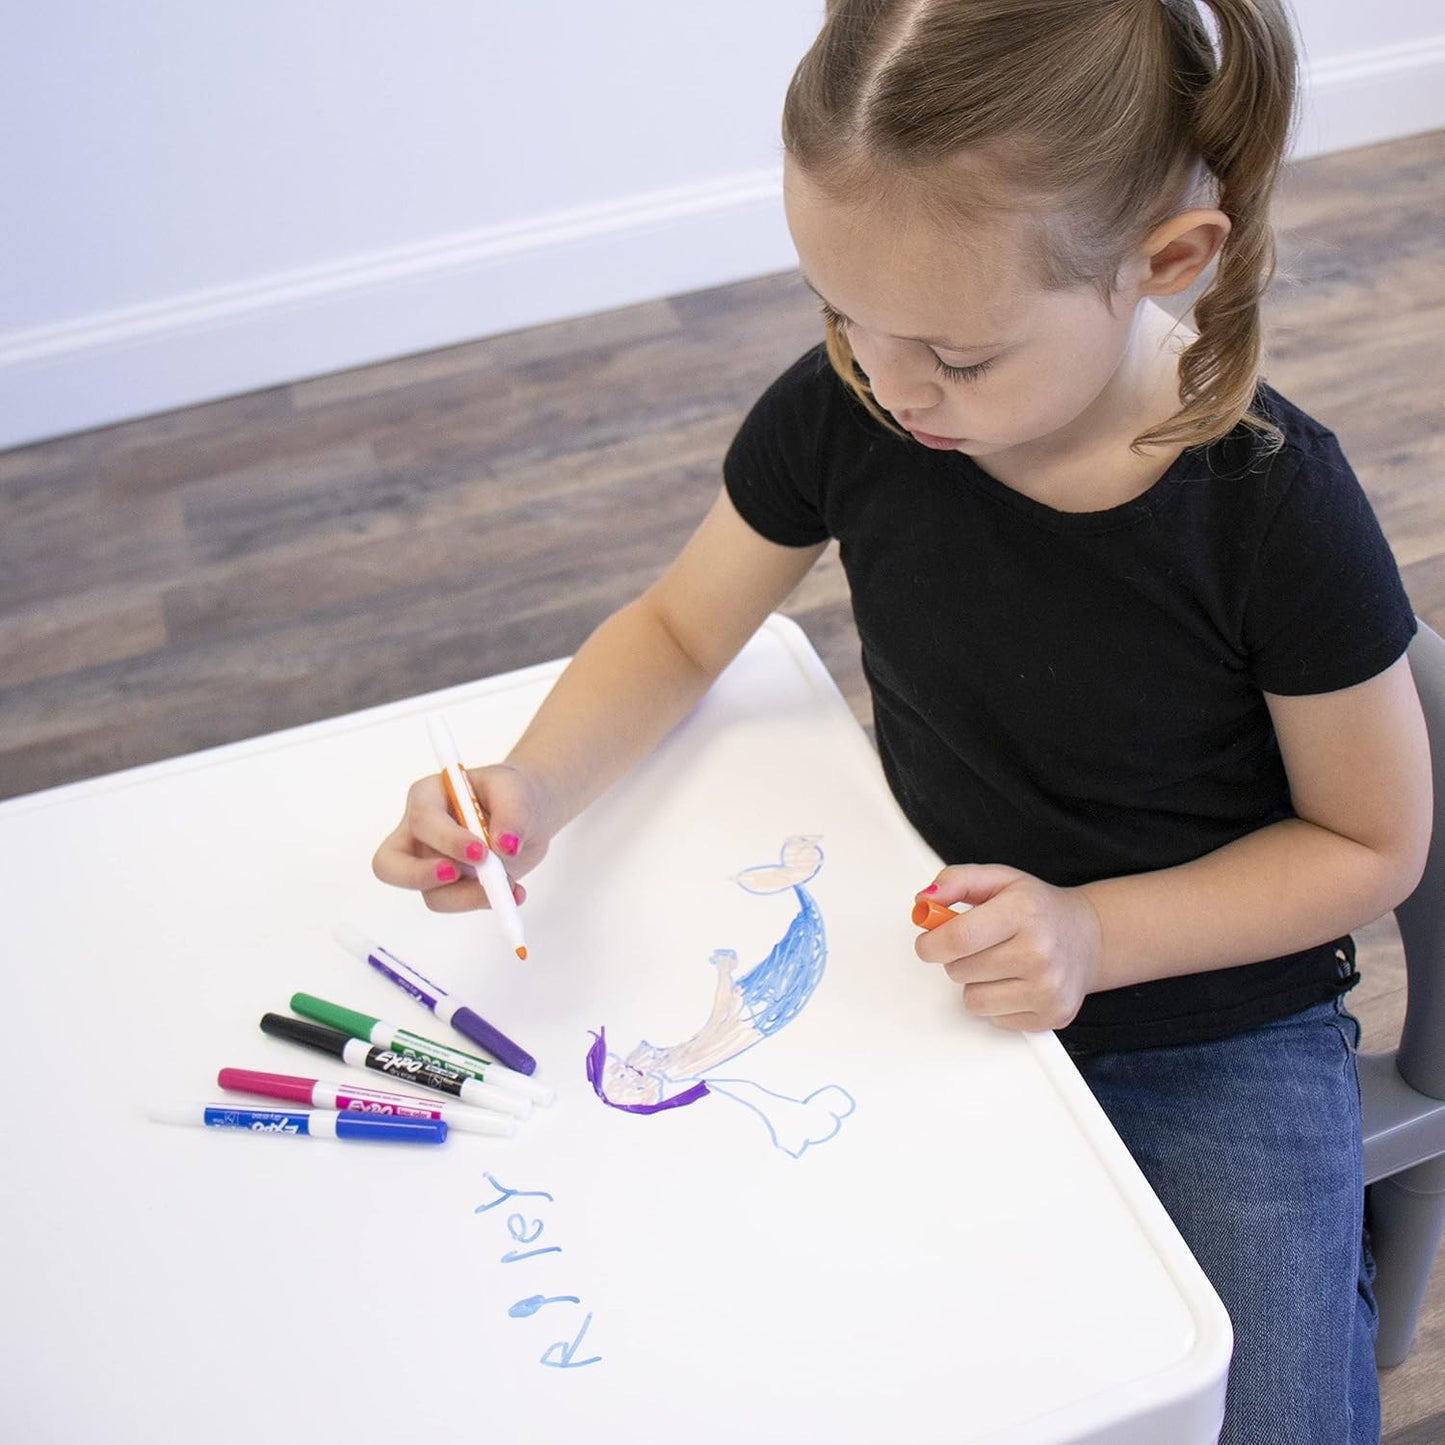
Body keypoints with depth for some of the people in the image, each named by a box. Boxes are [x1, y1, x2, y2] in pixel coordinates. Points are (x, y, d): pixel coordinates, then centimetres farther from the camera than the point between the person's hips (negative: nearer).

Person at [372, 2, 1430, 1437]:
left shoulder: (1273, 507, -24)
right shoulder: (841, 412, -16)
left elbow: (1371, 840, -9)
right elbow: (678, 628, 1)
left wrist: (1096, 932, -23)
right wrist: (532, 788, -17)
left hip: (1213, 1028, -2)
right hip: (947, 979, 3)